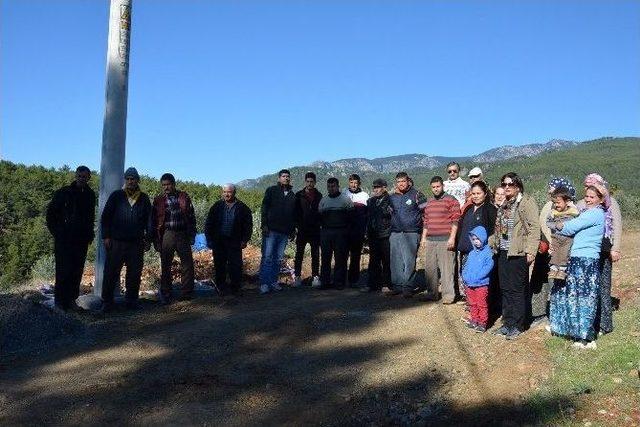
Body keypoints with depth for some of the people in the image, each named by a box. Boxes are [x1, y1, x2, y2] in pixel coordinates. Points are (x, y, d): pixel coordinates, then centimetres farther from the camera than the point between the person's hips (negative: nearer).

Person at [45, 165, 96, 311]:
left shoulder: (90, 195, 9)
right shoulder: (63, 192, -2)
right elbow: (51, 212, 3)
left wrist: (89, 234, 11)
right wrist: (56, 232, -2)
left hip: (81, 240, 4)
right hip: (64, 239, -4)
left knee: (77, 271, 6)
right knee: (64, 270, -5)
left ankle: (71, 299, 15)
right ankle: (60, 300, 3)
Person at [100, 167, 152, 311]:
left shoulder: (144, 199, 11)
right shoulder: (116, 196, 5)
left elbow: (149, 220, 14)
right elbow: (105, 217, 5)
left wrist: (148, 238, 7)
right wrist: (106, 236, -2)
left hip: (136, 243, 2)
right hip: (116, 241, -2)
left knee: (135, 273, 5)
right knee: (111, 272, -1)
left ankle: (132, 299, 18)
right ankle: (107, 301, 8)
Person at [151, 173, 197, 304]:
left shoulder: (184, 197, 6)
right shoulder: (158, 200, 5)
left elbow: (191, 217, 7)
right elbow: (154, 221, 5)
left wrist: (192, 235, 1)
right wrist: (156, 240, 0)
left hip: (183, 235, 1)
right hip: (167, 235, 0)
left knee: (188, 265, 2)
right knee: (165, 267, 6)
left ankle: (186, 293, 13)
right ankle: (165, 296, 14)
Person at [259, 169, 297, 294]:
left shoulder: (292, 195, 17)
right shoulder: (272, 190, 5)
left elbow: (294, 214, 20)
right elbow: (264, 208, -1)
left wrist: (293, 230, 14)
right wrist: (264, 225, -10)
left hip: (284, 232, 4)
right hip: (271, 230, -4)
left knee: (278, 259, 7)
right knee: (267, 257, -7)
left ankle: (273, 282, 13)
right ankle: (264, 284, -6)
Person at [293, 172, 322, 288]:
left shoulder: (319, 196, 7)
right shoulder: (299, 195, 4)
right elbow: (295, 212, 3)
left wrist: (319, 224, -2)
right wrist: (297, 225, -6)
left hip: (315, 230, 1)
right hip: (302, 230, -1)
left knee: (315, 255, 4)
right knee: (299, 254, 1)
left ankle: (315, 277, 9)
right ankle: (297, 277, 7)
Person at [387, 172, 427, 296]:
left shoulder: (416, 194, -1)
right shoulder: (392, 197, 14)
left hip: (411, 233, -5)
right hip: (395, 233, 5)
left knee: (409, 261, -5)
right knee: (395, 261, 6)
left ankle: (408, 287, 1)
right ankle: (396, 286, 13)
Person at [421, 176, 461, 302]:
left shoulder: (451, 200, -2)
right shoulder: (429, 202, 18)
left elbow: (455, 220, -7)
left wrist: (452, 238, -13)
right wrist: (424, 237, 18)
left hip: (445, 240, -7)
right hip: (430, 240, 7)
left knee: (446, 268, -6)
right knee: (429, 267, 9)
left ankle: (448, 295, 0)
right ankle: (432, 293, 19)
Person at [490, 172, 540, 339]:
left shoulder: (527, 202, -8)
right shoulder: (505, 204, 17)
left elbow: (534, 227, -15)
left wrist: (530, 250, -19)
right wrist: (493, 243, 17)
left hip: (518, 253, -8)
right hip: (503, 252, 8)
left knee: (517, 290, -1)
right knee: (505, 289, 11)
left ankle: (517, 326, 9)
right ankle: (507, 323, 21)